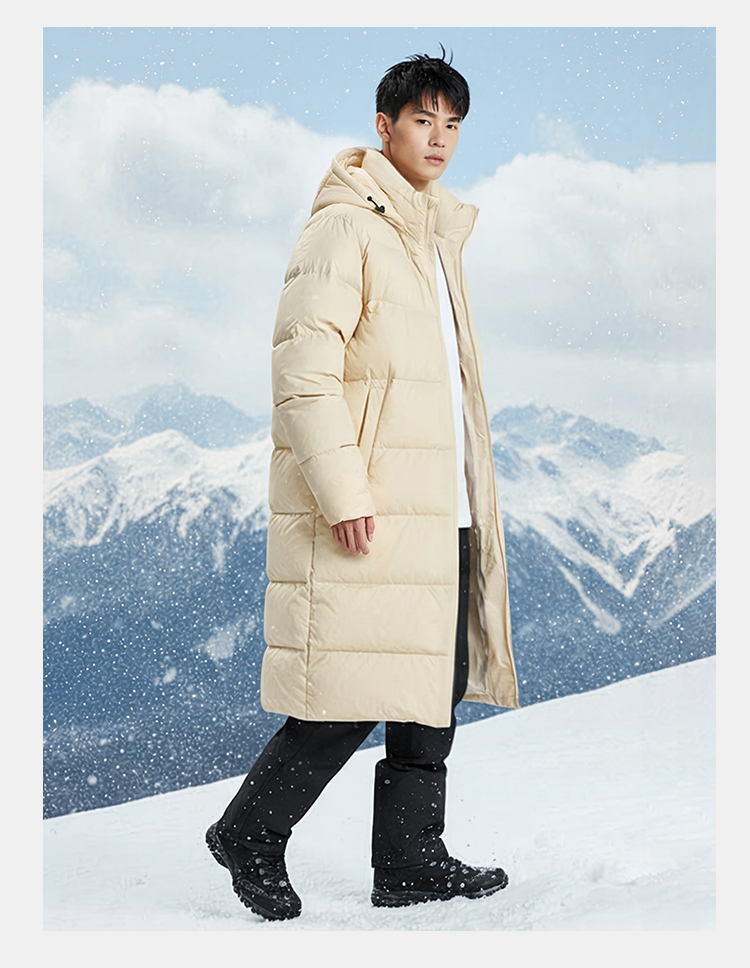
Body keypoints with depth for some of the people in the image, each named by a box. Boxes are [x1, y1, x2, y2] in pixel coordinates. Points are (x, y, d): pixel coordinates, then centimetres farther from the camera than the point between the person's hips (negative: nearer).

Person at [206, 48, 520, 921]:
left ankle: (409, 861, 18)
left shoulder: (436, 236, 21)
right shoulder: (344, 227, -7)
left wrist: (470, 496, 23)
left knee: (435, 680, 9)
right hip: (367, 510, -9)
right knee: (356, 688, -8)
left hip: (440, 507, 9)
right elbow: (303, 366, -15)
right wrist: (341, 490, -20)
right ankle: (249, 833, 9)